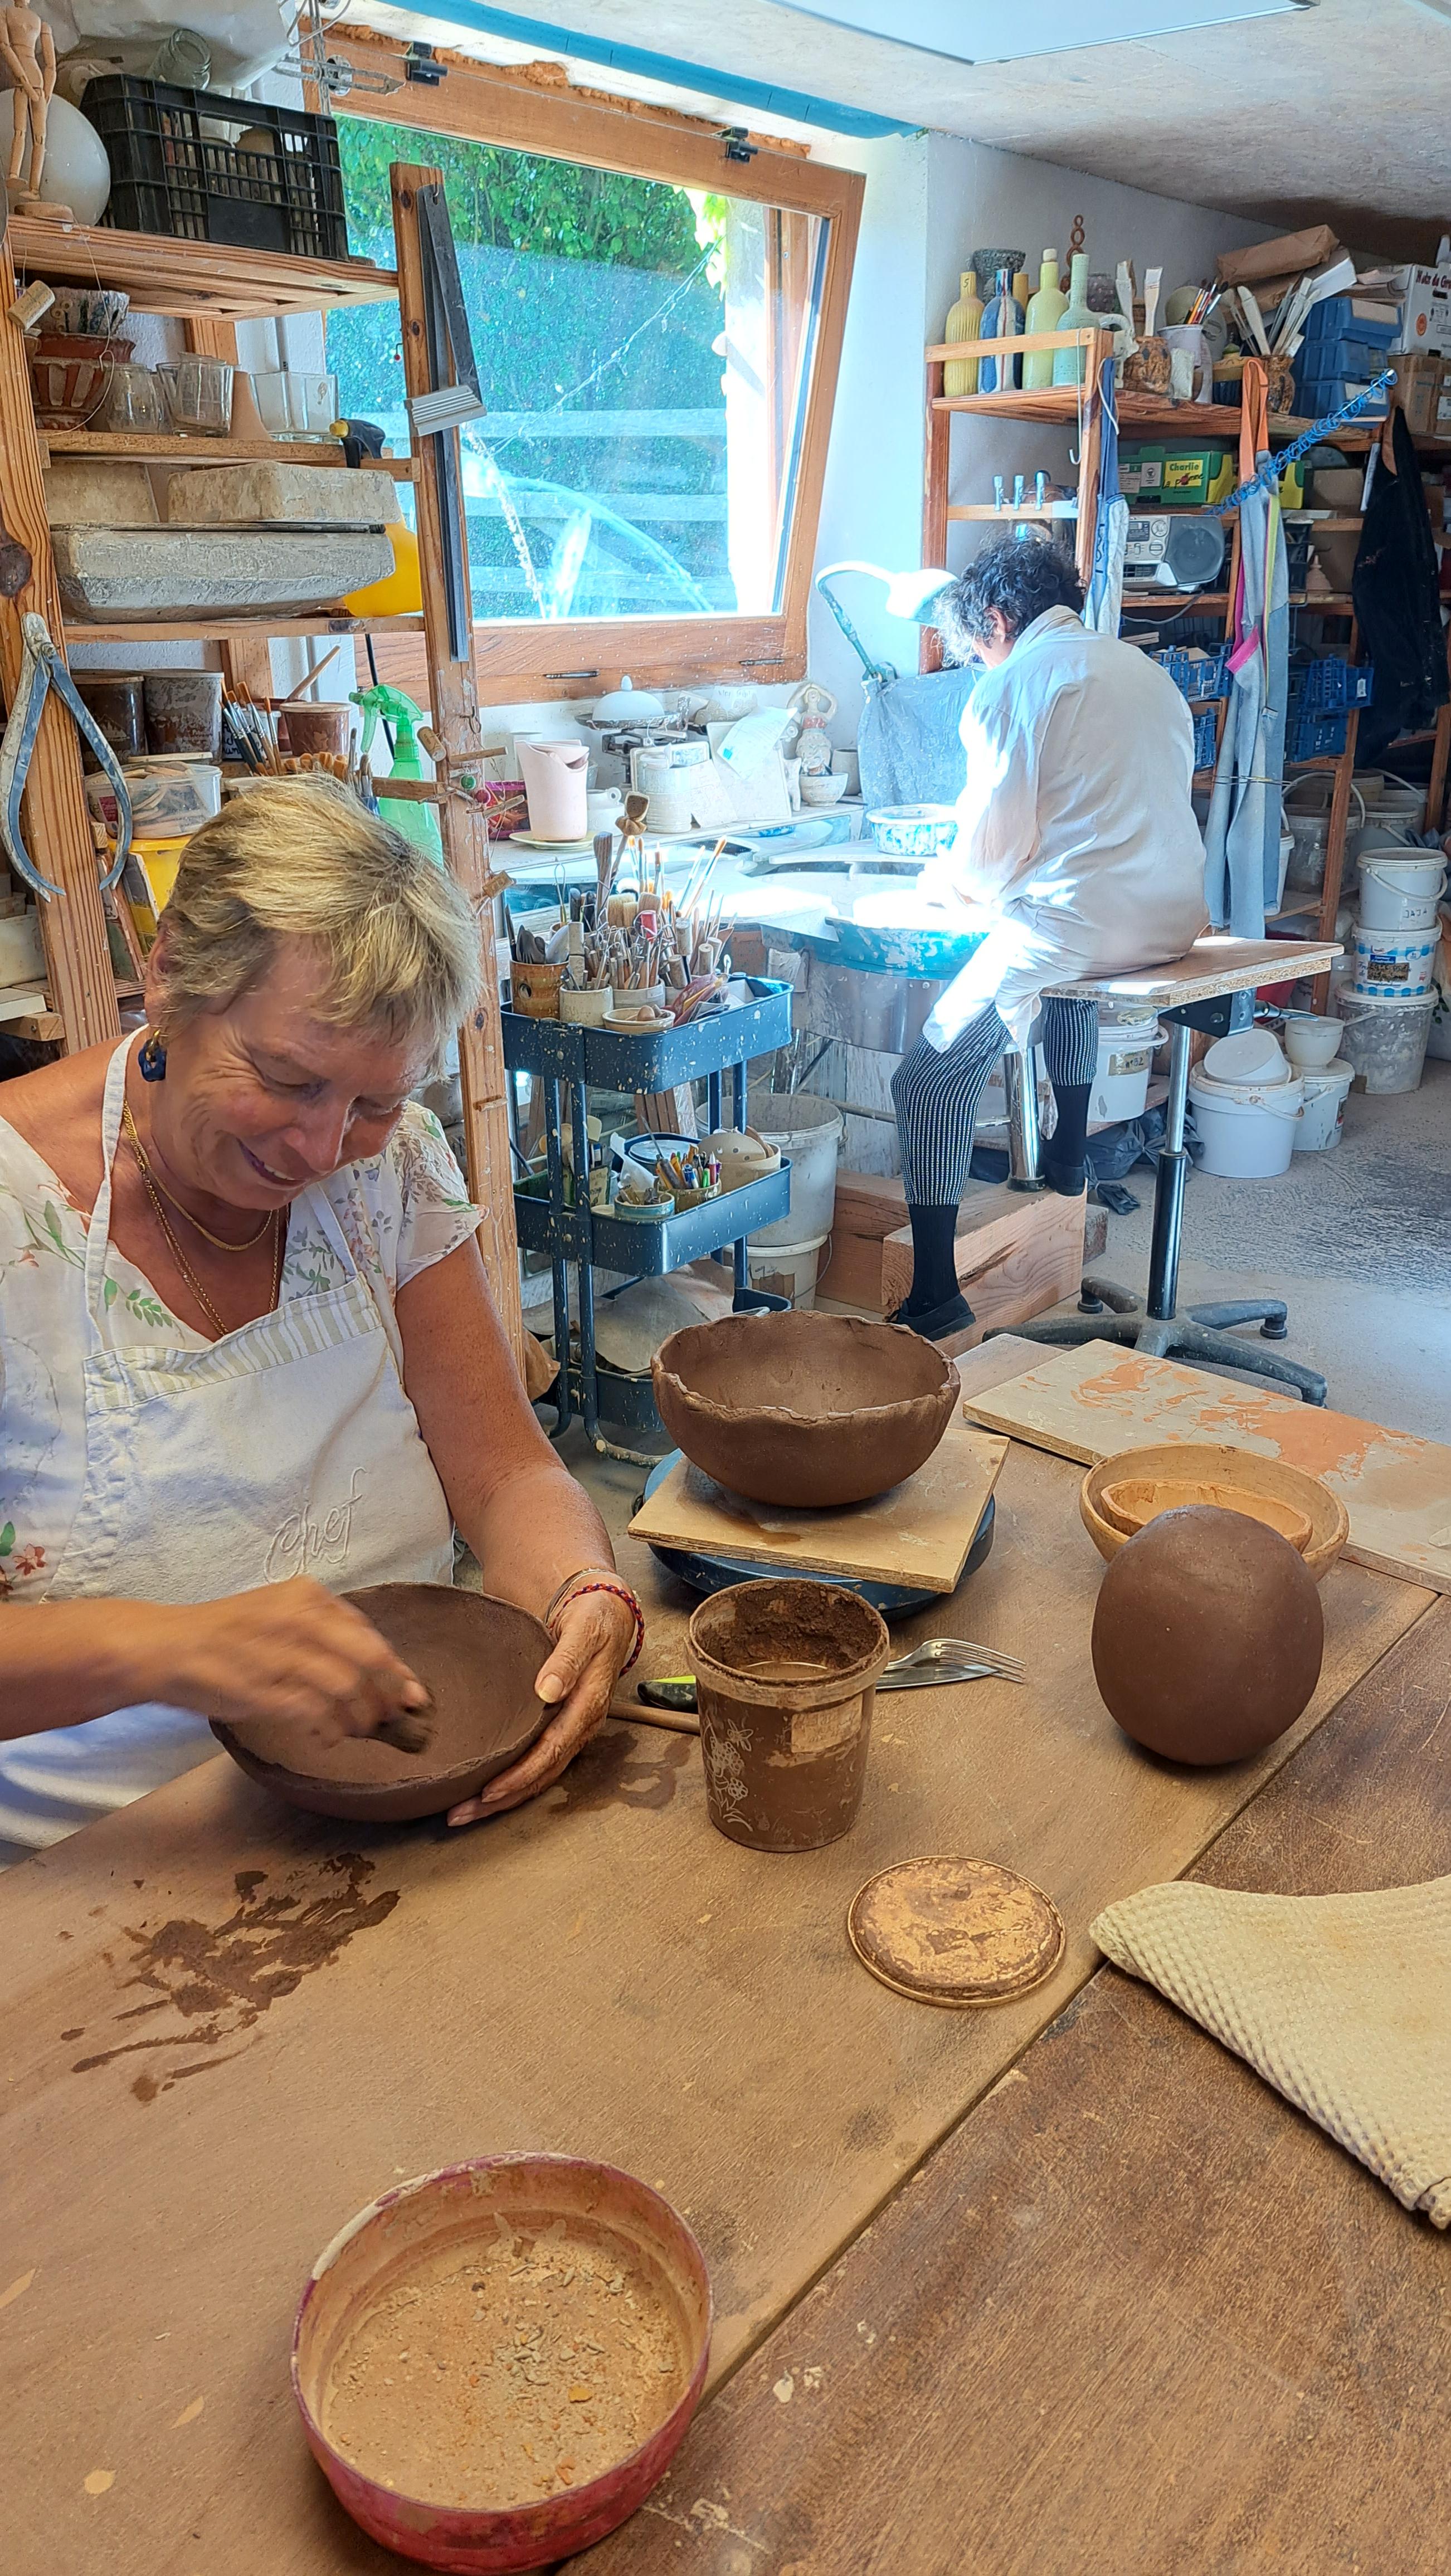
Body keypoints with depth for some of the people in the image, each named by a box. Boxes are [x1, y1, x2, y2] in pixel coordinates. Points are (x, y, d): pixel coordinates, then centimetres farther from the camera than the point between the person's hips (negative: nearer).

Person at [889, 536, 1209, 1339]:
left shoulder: (1012, 685, -5)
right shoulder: (1145, 669, 18)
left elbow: (993, 846, -9)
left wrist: (947, 879, 13)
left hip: (1076, 923, -8)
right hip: (1175, 918, 9)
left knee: (930, 1080, 0)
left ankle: (935, 1297, -3)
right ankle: (1069, 1155, 50)